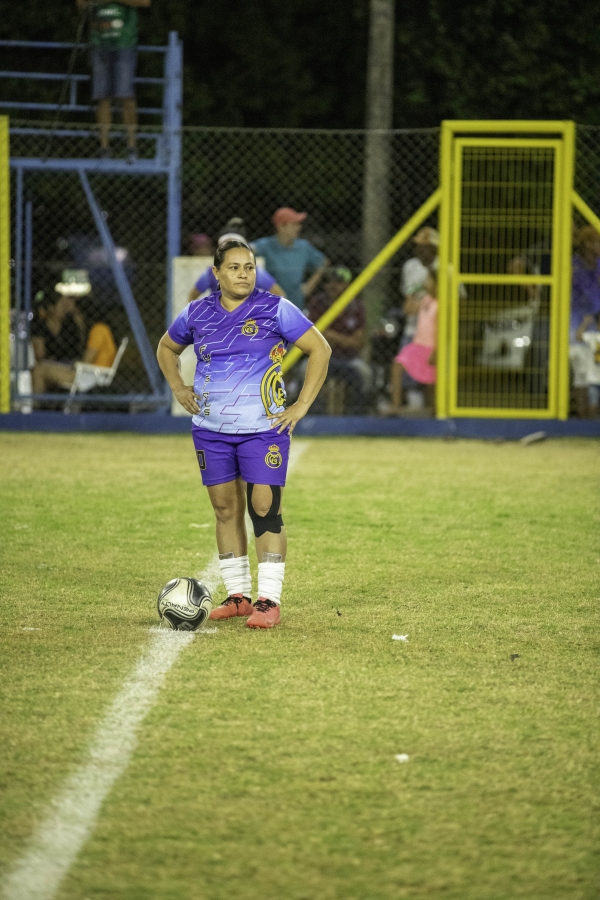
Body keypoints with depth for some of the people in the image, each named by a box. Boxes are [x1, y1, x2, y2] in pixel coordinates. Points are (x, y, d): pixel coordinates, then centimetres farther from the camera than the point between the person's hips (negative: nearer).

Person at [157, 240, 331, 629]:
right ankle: (238, 595, 17)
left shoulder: (275, 309, -5)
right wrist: (179, 389, 9)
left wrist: (302, 406, -7)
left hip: (264, 428, -4)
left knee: (265, 509, -8)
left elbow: (320, 349, -2)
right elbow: (167, 349, 25)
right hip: (212, 428, 4)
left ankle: (269, 600, -7)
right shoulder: (197, 314, 6)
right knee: (225, 509, 8)